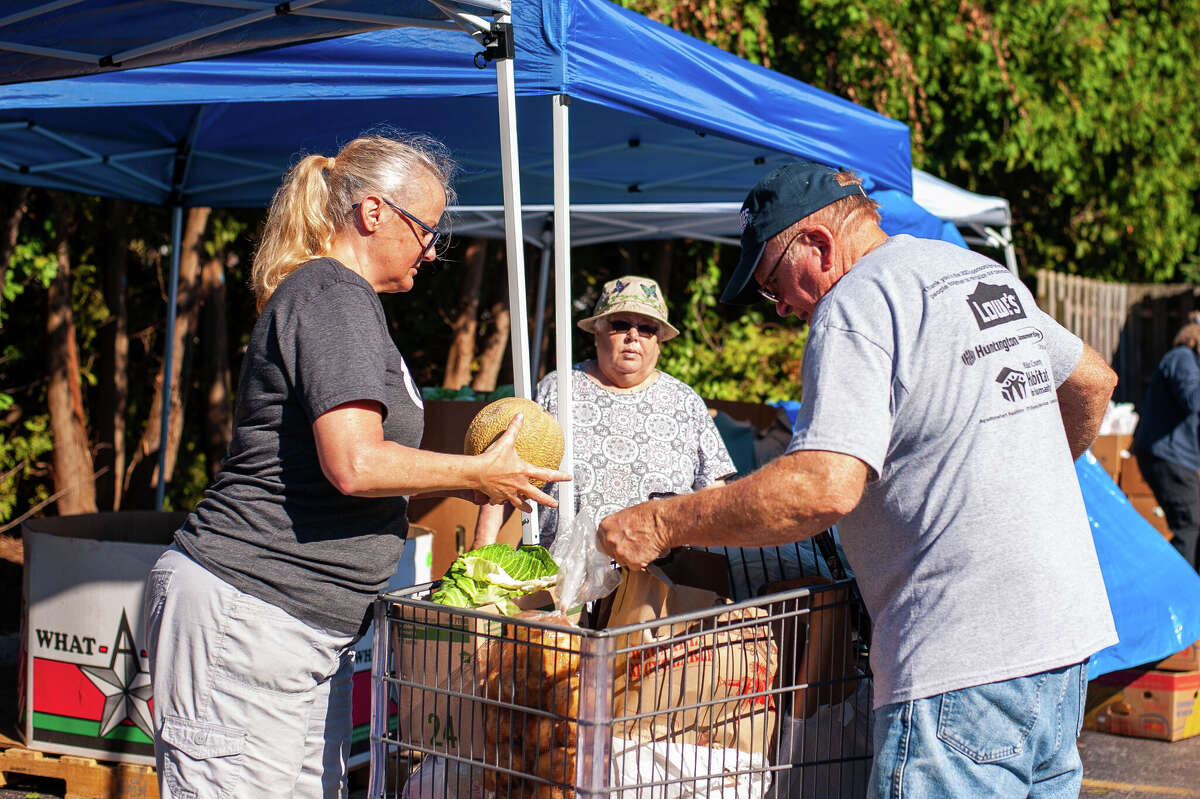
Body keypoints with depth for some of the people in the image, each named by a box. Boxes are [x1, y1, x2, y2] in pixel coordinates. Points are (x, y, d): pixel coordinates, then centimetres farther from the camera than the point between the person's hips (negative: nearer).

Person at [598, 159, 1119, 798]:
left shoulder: (856, 304, -11)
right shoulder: (987, 272, 16)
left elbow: (826, 486, -24)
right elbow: (1094, 381, 29)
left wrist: (661, 524, -18)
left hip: (966, 657, -9)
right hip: (1067, 632, 10)